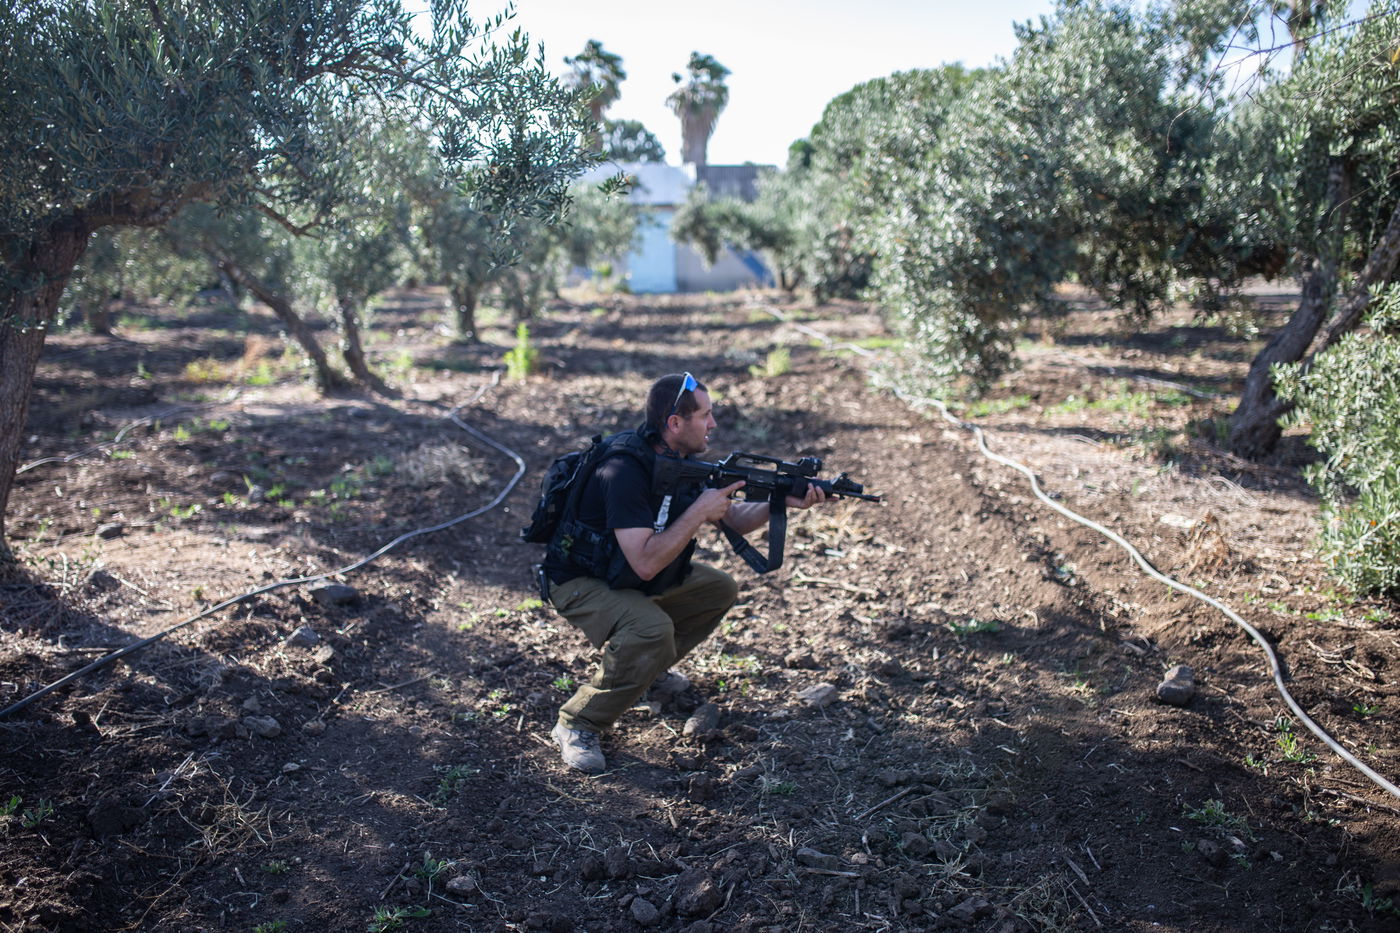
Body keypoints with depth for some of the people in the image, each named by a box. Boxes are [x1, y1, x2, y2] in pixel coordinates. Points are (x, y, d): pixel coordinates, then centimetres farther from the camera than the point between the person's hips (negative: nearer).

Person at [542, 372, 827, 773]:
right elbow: (646, 564, -36)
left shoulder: (679, 461, -3)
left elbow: (733, 521, 3)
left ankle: (651, 666, 22)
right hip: (578, 582, -9)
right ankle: (577, 726, -15)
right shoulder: (625, 472, -32)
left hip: (625, 576, 9)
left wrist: (781, 502, -13)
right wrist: (699, 512, -31)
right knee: (653, 630, -33)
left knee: (720, 589, 7)